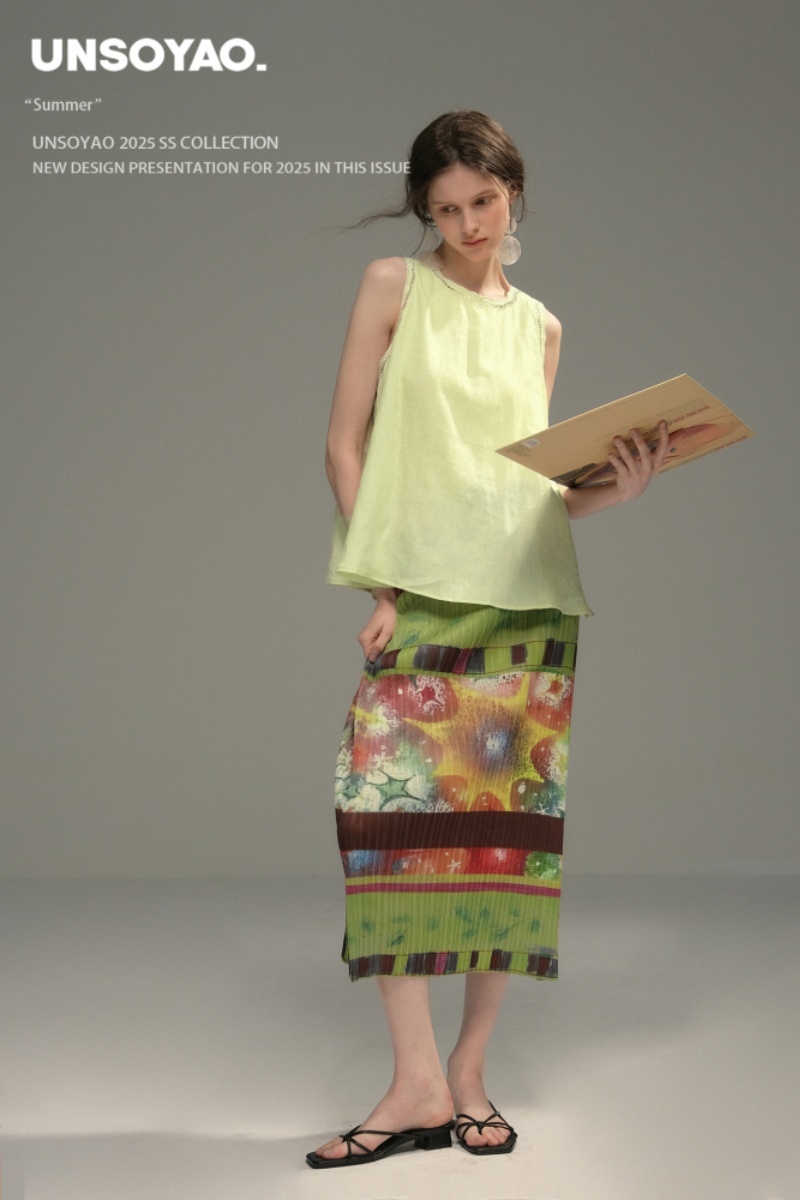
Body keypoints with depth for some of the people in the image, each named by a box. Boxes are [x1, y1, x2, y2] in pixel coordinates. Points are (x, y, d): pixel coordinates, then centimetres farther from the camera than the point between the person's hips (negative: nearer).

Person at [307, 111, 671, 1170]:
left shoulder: (540, 328, 17)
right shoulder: (395, 287, 8)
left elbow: (538, 486, 16)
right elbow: (345, 443, 2)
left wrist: (614, 489, -5)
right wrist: (380, 583, -7)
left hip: (529, 598, 3)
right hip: (424, 590, -3)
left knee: (513, 824, -1)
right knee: (396, 816, -12)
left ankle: (470, 1063, 10)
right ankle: (420, 1085, -7)